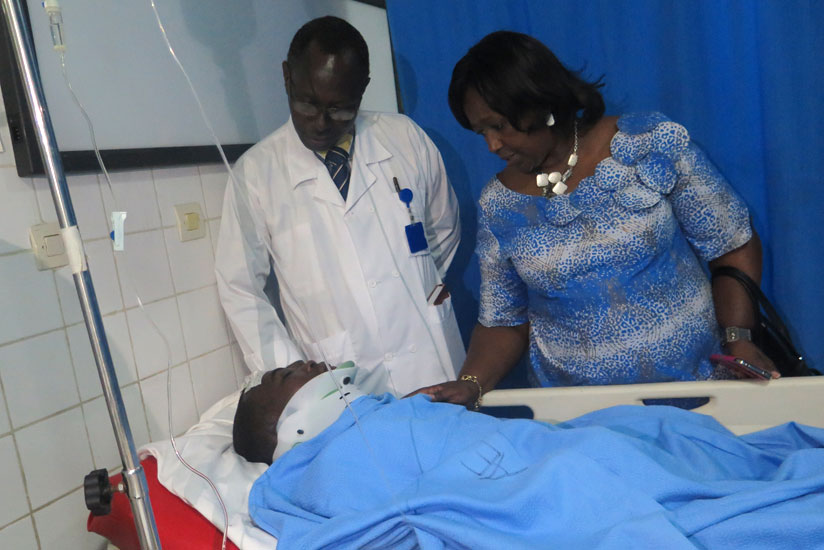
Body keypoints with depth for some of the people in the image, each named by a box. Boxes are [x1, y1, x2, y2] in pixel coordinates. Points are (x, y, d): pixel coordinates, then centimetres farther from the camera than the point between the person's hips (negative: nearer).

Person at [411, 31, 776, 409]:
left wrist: (738, 339, -10)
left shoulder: (652, 143, -5)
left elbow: (734, 247, 1)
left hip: (694, 384, -1)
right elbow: (505, 321, 7)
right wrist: (470, 384, -9)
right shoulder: (497, 206, 1)